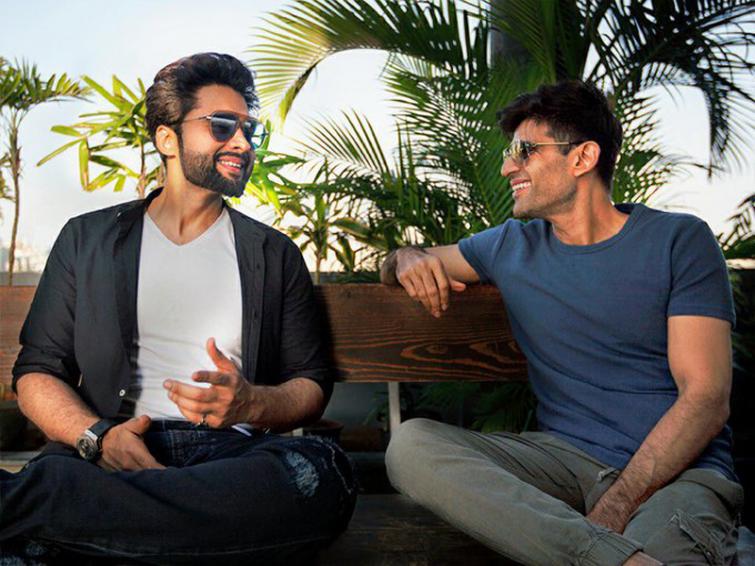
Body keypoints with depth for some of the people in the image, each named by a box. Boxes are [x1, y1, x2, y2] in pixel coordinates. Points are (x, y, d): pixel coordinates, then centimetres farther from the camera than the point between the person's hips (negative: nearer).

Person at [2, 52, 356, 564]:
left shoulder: (274, 253, 17)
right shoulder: (87, 239, 16)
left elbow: (313, 386, 13)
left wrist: (252, 404, -11)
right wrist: (98, 436, -12)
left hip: (230, 452, 5)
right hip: (114, 453, -4)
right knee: (52, 477, -44)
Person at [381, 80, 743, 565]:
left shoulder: (681, 240, 3)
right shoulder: (510, 246, 15)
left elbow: (706, 399, -6)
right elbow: (394, 267, 27)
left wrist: (614, 509, -19)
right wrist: (408, 259, 0)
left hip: (678, 470, -6)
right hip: (565, 457, 6)